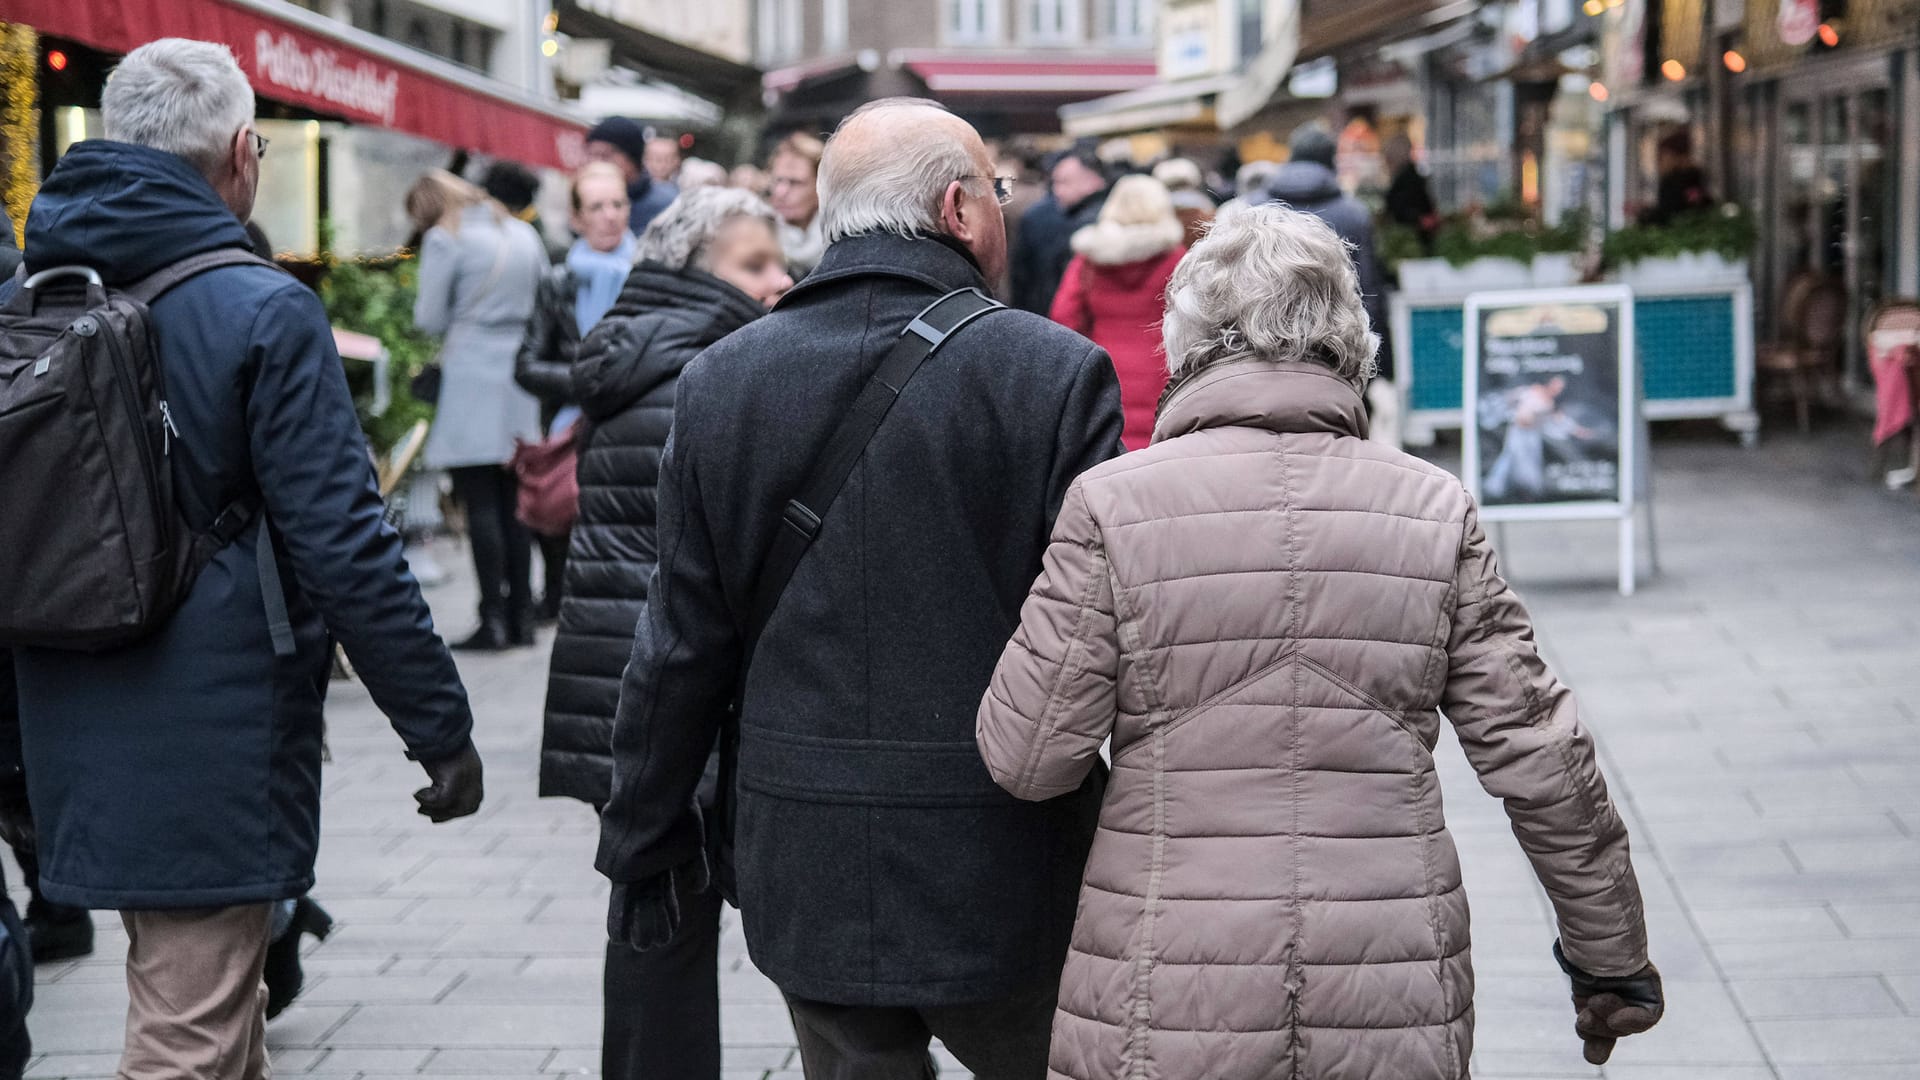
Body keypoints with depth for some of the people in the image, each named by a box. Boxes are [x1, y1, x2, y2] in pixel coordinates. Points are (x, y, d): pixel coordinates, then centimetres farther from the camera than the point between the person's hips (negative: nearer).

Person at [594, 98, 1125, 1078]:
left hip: (809, 884, 3)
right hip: (1001, 886, -3)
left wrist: (642, 845, 14)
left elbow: (680, 649, 4)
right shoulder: (1056, 374, -10)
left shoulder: (719, 382, 0)